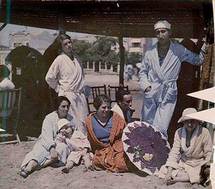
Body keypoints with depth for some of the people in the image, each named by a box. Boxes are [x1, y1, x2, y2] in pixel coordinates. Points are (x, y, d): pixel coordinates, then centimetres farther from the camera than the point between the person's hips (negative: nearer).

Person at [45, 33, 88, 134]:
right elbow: (49, 78, -6)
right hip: (67, 94, -6)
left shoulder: (75, 59, 14)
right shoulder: (60, 59, -6)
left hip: (79, 94, 7)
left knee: (83, 122, 4)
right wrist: (59, 89, 0)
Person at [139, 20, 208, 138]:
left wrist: (203, 50, -9)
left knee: (160, 129, -12)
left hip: (168, 96, -2)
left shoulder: (179, 50, 1)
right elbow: (143, 71, 15)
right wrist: (145, 85, -2)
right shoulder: (150, 52, 5)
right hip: (151, 94, 2)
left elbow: (197, 60, 10)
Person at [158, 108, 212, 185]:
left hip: (197, 164, -4)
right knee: (163, 170, -14)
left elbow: (208, 153, -11)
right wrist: (169, 170, -20)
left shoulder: (204, 132, -18)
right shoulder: (179, 132, -7)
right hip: (182, 162, 4)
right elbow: (174, 151, -9)